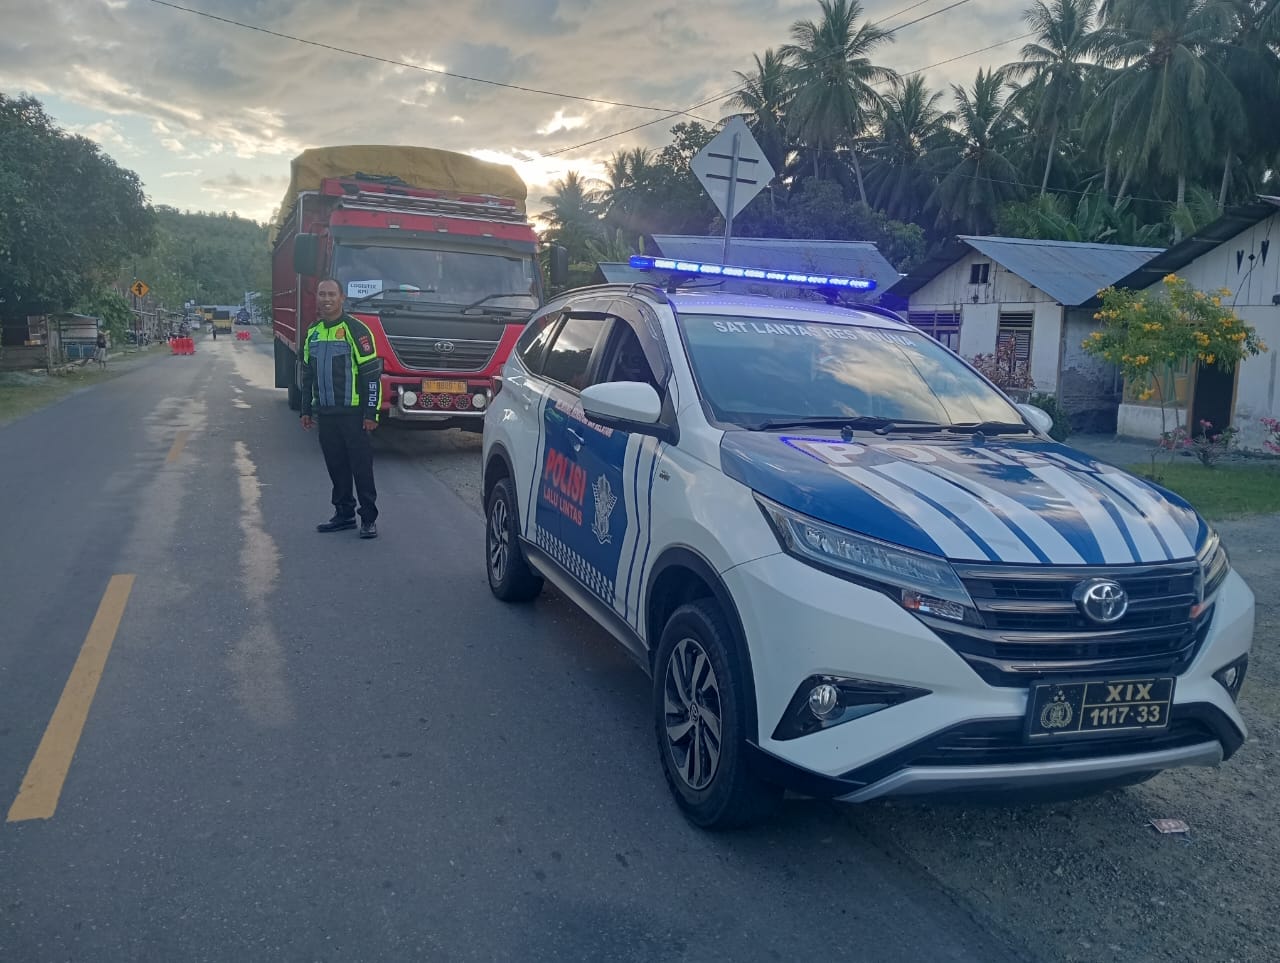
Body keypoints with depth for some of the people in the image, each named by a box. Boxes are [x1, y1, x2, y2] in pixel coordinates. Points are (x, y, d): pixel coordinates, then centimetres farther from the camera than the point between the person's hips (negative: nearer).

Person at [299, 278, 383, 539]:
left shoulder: (355, 329, -8)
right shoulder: (313, 332, 13)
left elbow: (372, 373, -10)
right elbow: (308, 374, 21)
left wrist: (371, 413, -13)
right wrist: (306, 410, 18)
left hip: (353, 413, -6)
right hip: (325, 414, 6)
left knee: (362, 468, -2)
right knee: (336, 467, 11)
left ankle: (369, 519, 4)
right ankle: (344, 514, 22)